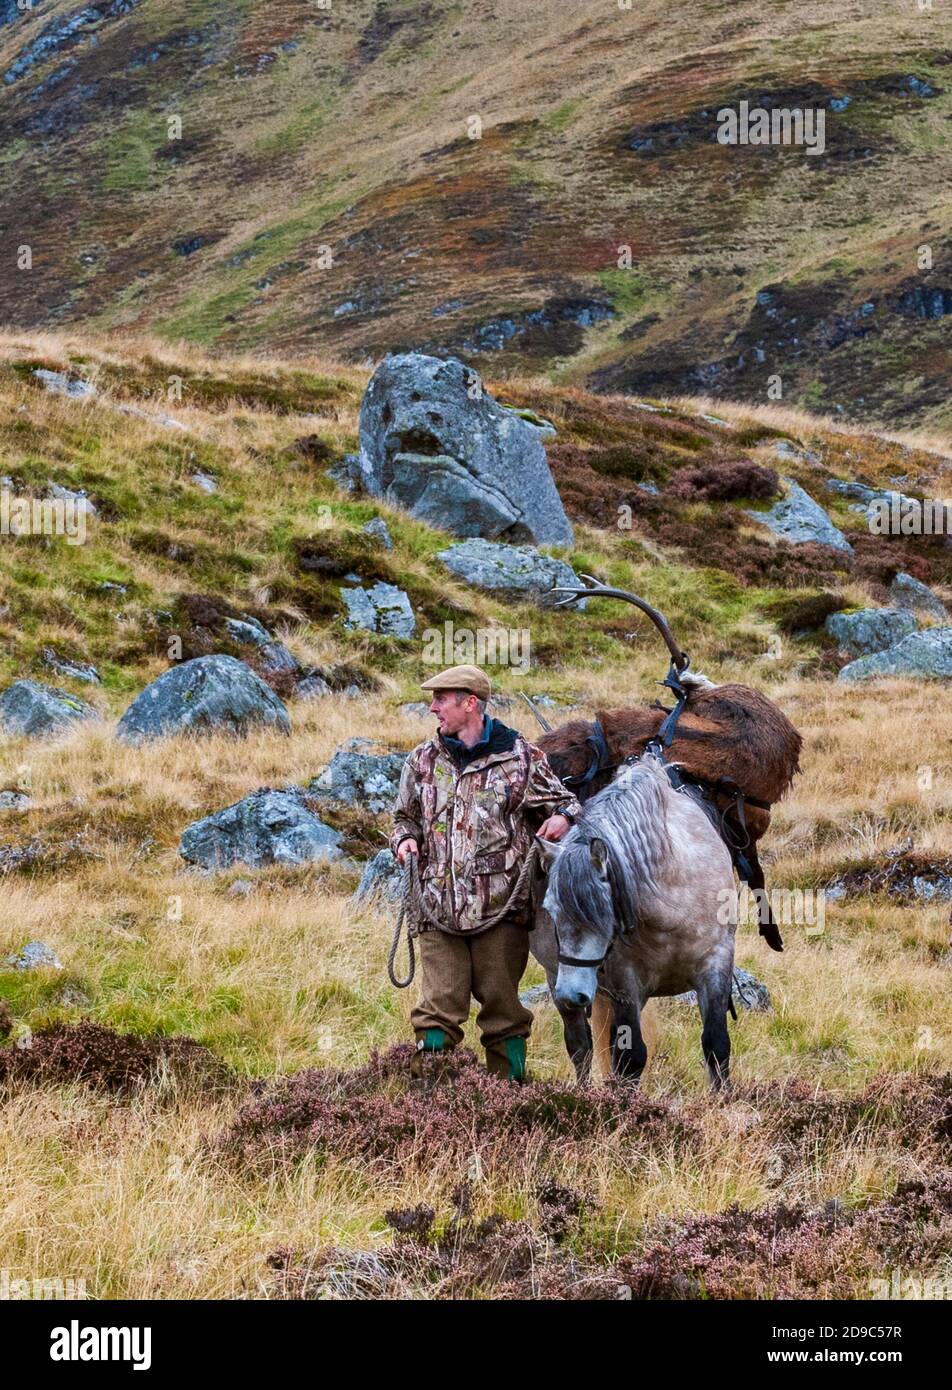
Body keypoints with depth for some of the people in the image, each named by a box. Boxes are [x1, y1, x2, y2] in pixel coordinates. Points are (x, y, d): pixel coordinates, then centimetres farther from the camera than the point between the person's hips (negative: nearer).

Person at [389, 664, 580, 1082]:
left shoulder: (520, 757, 3)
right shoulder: (423, 760, 13)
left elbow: (564, 802, 11)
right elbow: (406, 817, 26)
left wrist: (562, 818, -12)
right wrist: (405, 840, 4)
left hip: (500, 908, -2)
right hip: (438, 906, 2)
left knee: (502, 1008, 5)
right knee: (438, 1009, -4)